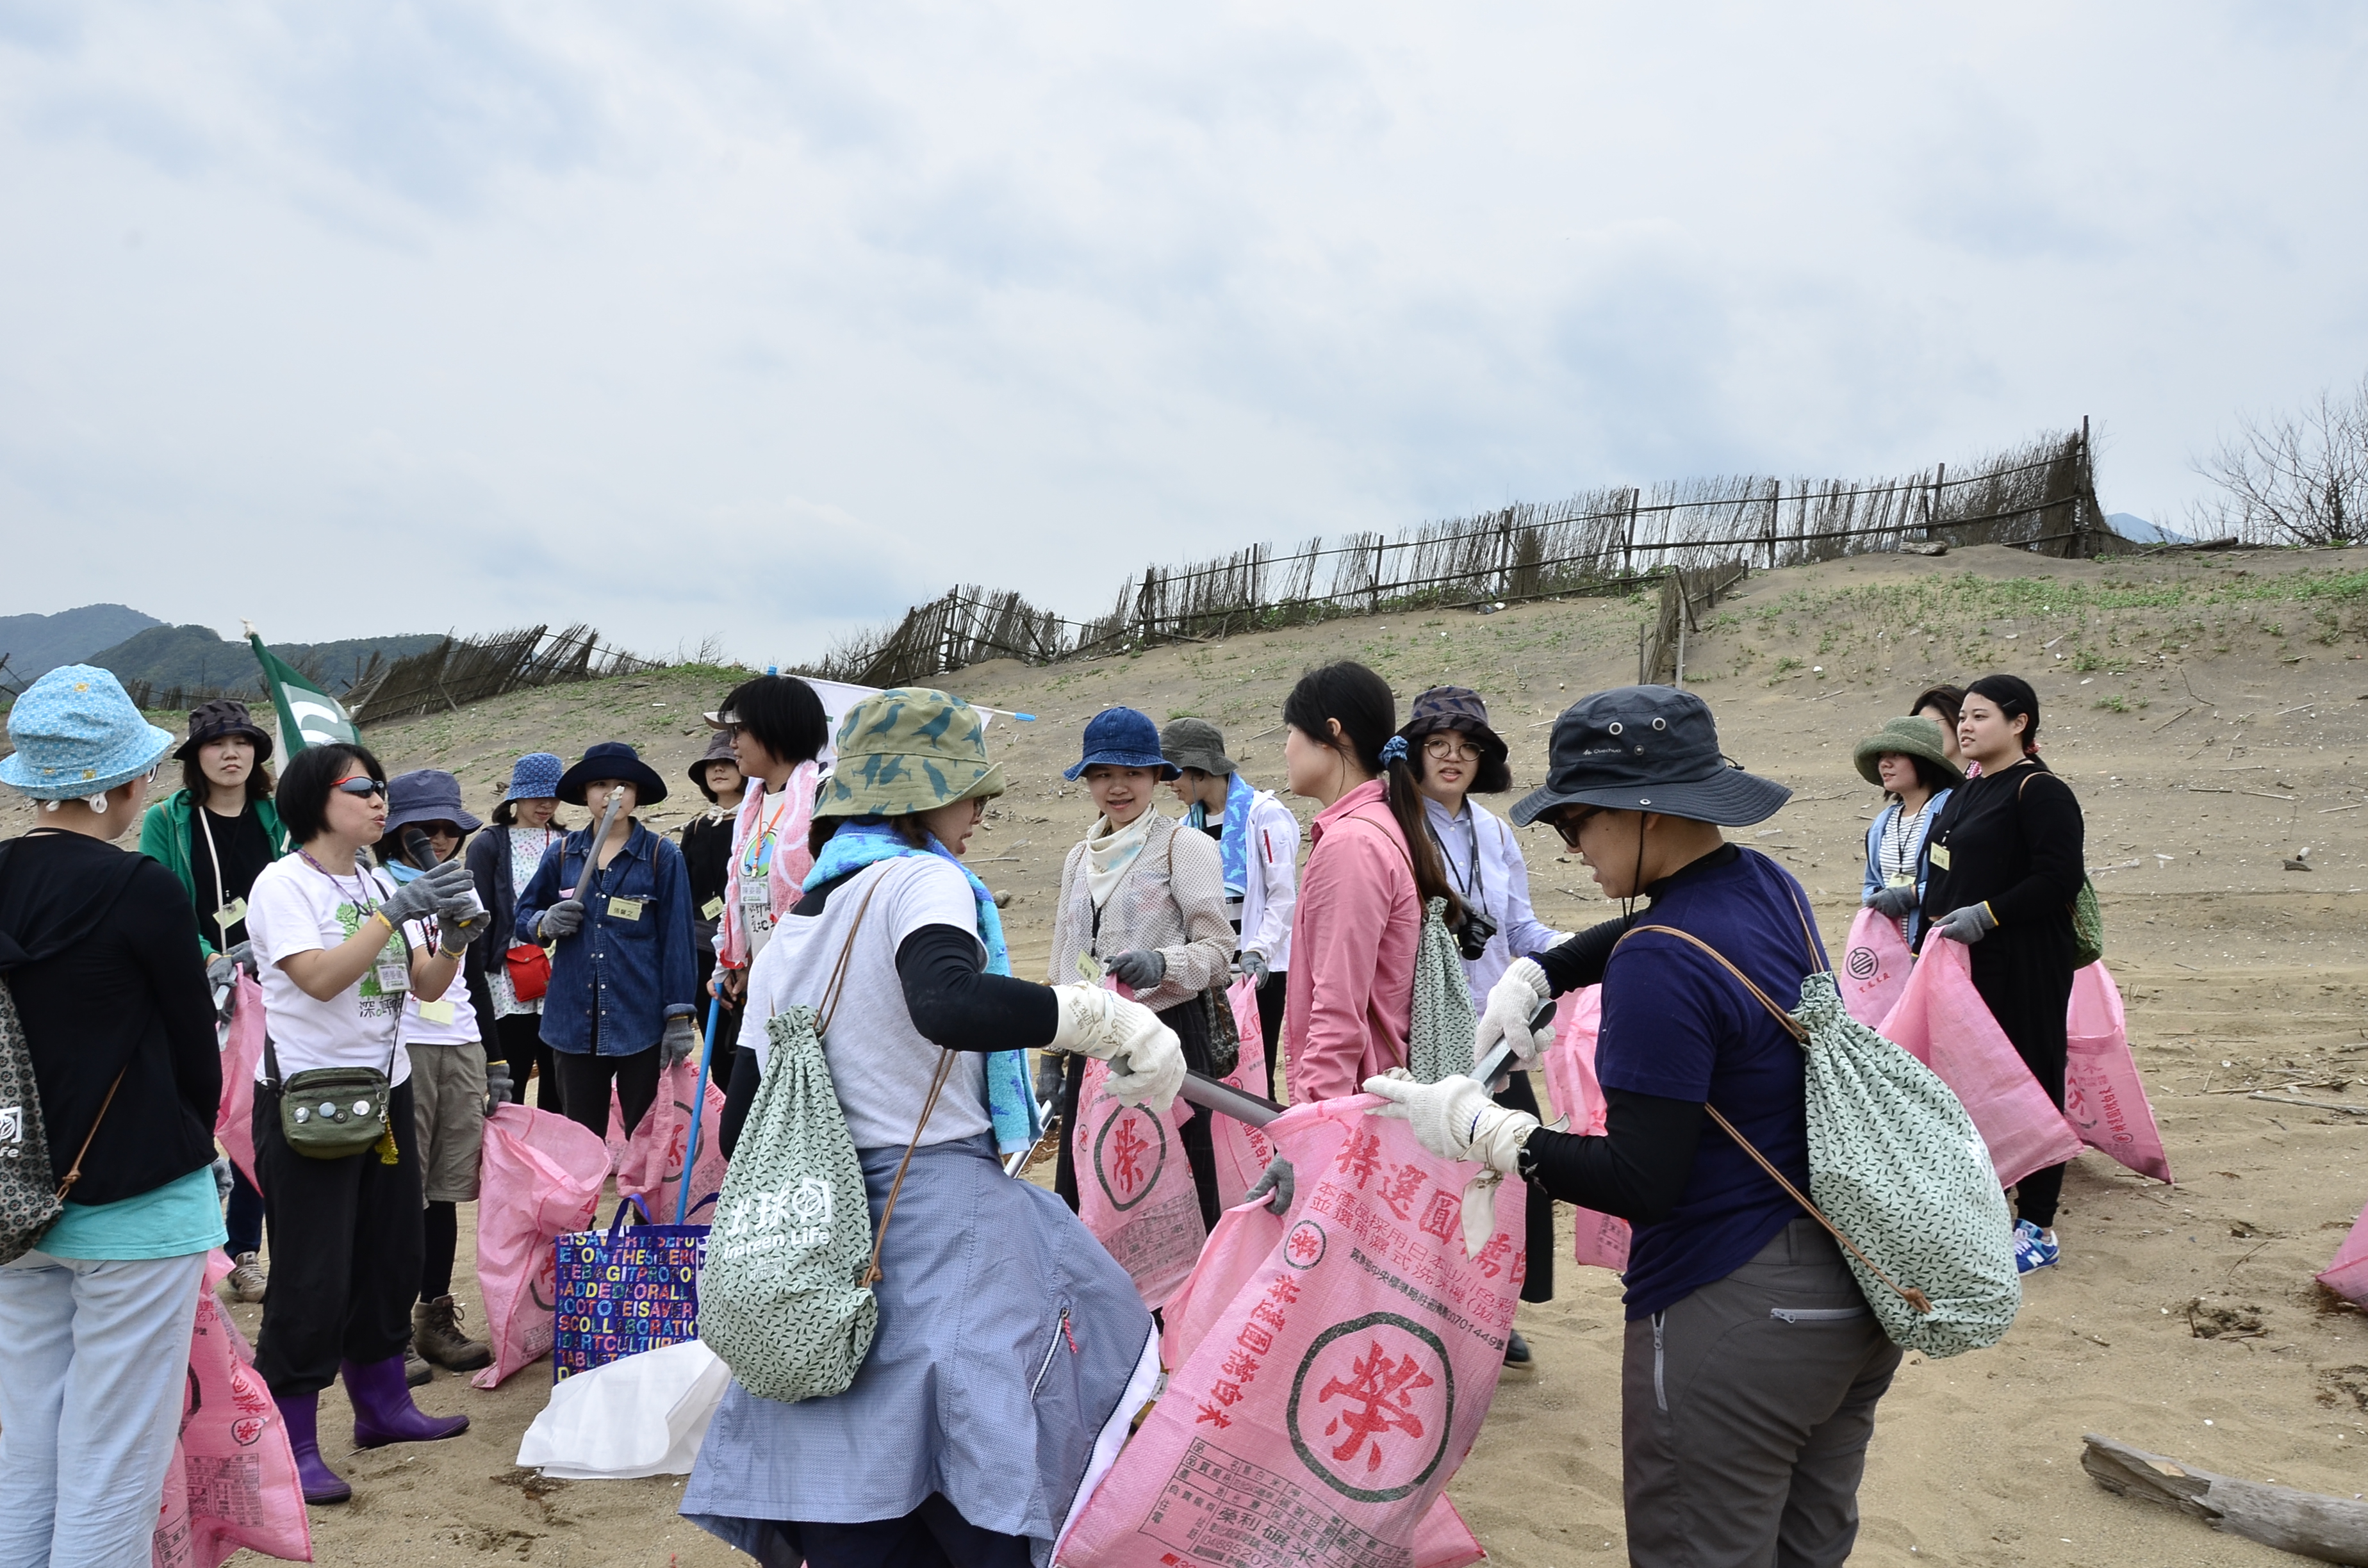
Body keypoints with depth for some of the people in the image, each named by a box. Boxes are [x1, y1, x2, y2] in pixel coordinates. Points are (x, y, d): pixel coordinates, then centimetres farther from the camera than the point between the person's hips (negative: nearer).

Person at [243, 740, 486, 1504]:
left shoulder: (379, 883, 8)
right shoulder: (283, 883, -11)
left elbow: (426, 987, 6)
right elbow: (320, 979, -23)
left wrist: (454, 936, -12)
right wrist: (396, 912, -26)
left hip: (384, 1092, 7)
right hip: (307, 1100, -7)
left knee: (389, 1256, 15)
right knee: (311, 1276, -3)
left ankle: (383, 1405, 30)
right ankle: (291, 1445, 9)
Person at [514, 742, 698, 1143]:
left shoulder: (661, 855, -1)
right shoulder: (562, 854, 8)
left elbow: (676, 940, -2)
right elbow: (523, 916, 17)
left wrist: (679, 1017, -7)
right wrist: (546, 923, -7)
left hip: (641, 1022, -3)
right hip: (576, 1021, 3)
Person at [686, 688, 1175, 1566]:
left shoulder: (792, 928, 18)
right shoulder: (924, 880, -6)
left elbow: (745, 1120, 20)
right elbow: (948, 1002, -29)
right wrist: (1107, 1020, -23)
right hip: (942, 1214, -8)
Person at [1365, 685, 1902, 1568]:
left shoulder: (1663, 966, -25)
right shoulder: (1772, 888, 2)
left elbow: (1639, 1184, -25)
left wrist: (1478, 1128, -18)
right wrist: (1530, 977, 12)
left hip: (1738, 1316, -9)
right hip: (1856, 1291, 9)